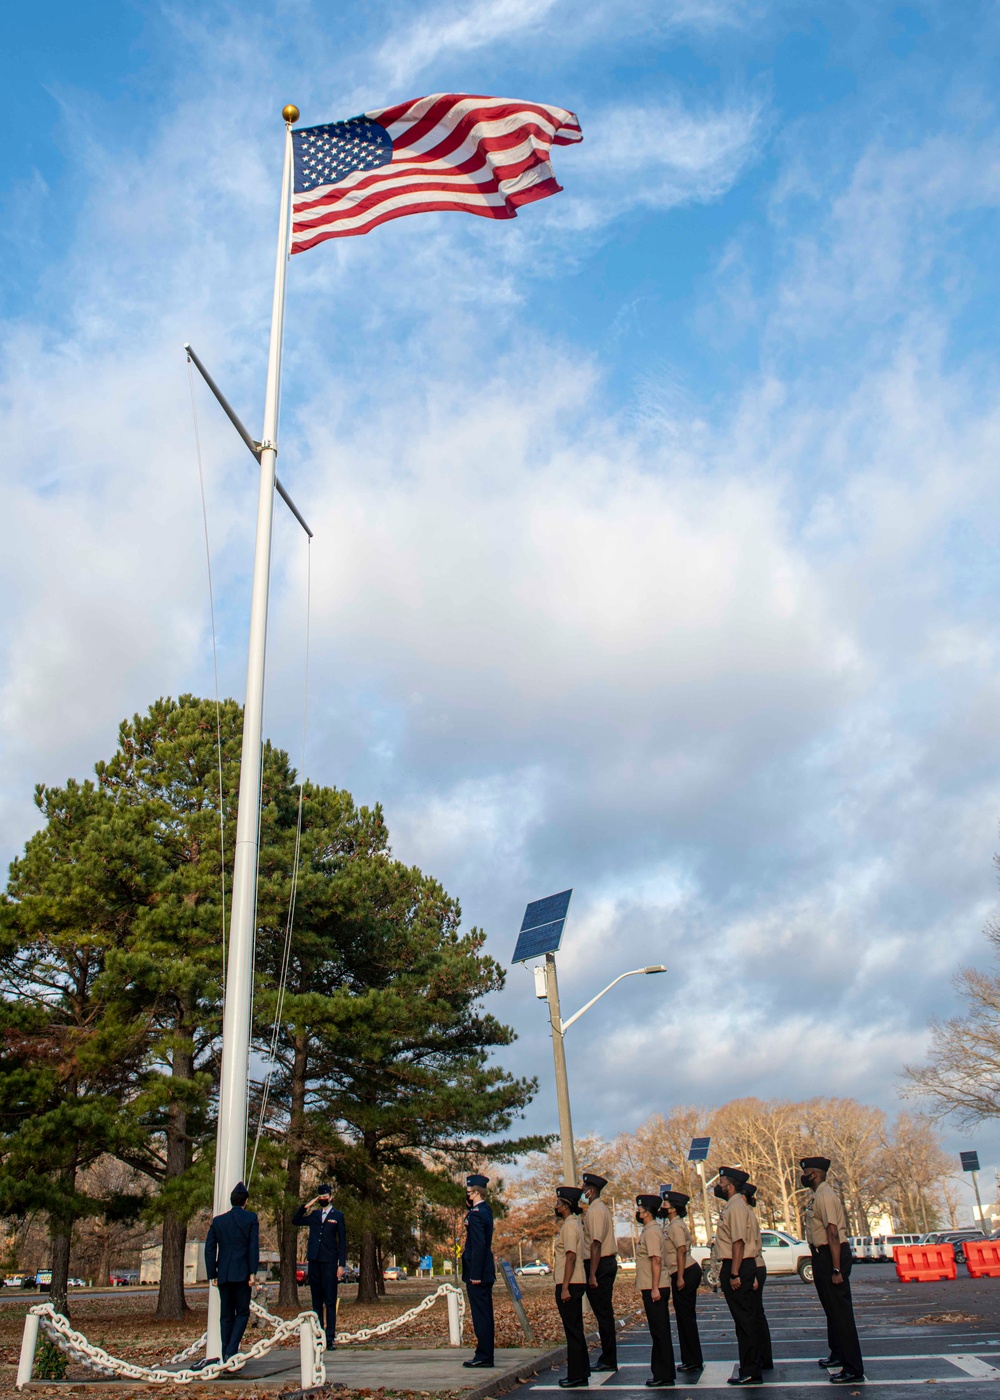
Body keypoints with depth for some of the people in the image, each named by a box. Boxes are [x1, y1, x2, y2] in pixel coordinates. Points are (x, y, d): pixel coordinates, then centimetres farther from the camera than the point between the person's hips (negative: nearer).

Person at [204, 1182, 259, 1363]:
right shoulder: (250, 1218, -1)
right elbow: (254, 1246, -8)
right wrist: (253, 1272, -7)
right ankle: (231, 1351, -11)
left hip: (223, 1274, 3)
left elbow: (209, 1249, 7)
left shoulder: (218, 1220, 9)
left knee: (226, 1315, 11)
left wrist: (212, 1274, 11)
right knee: (242, 1313, 4)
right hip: (242, 1273, -3)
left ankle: (226, 1355, 9)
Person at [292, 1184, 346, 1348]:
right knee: (317, 1302, 7)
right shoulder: (313, 1215, 16)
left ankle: (330, 1337, -5)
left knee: (330, 1302, -5)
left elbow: (342, 1242, 2)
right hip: (314, 1262, 4)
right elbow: (295, 1220, 11)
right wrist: (306, 1206, 3)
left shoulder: (337, 1216, 4)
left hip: (330, 1262, -4)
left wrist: (341, 1265, -6)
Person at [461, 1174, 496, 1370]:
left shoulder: (476, 1214, -18)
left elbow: (479, 1245, -22)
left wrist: (475, 1275, -21)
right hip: (486, 1272, 10)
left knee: (480, 1314, -4)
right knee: (485, 1314, 13)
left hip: (477, 1272, -10)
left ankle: (483, 1356, 1)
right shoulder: (485, 1209, 10)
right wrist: (470, 1204, 10)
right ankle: (486, 1355, 20)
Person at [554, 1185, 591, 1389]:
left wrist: (565, 1287, -22)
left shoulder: (569, 1226, -16)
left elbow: (571, 1257, -22)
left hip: (570, 1285, -10)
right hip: (576, 1284, 10)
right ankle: (581, 1372, 23)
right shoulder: (574, 1223, 13)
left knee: (573, 1330, -3)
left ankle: (576, 1376, 2)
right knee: (576, 1329, 15)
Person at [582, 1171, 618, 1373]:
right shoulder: (602, 1209, 15)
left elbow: (596, 1244, -22)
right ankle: (608, 1358, 20)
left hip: (599, 1265, -10)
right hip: (609, 1263, 10)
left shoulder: (595, 1211, -15)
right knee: (605, 1313, 14)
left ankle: (608, 1360, 2)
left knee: (603, 1313, -3)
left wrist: (592, 1274, -23)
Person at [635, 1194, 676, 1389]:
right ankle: (661, 1373, 20)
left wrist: (654, 1289, -23)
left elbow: (656, 1260, -22)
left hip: (655, 1290, -10)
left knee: (660, 1332, -4)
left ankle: (665, 1375, 2)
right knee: (659, 1331, 14)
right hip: (651, 1288, 10)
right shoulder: (648, 1231, 14)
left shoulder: (651, 1232, -15)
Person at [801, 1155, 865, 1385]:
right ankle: (838, 1355, 35)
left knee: (840, 1310, -7)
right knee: (831, 1308, 21)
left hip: (832, 1255, -11)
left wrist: (836, 1270, -26)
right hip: (822, 1255, 11)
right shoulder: (818, 1195, 12)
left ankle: (853, 1368, -2)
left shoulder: (825, 1196, -19)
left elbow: (833, 1233, -24)